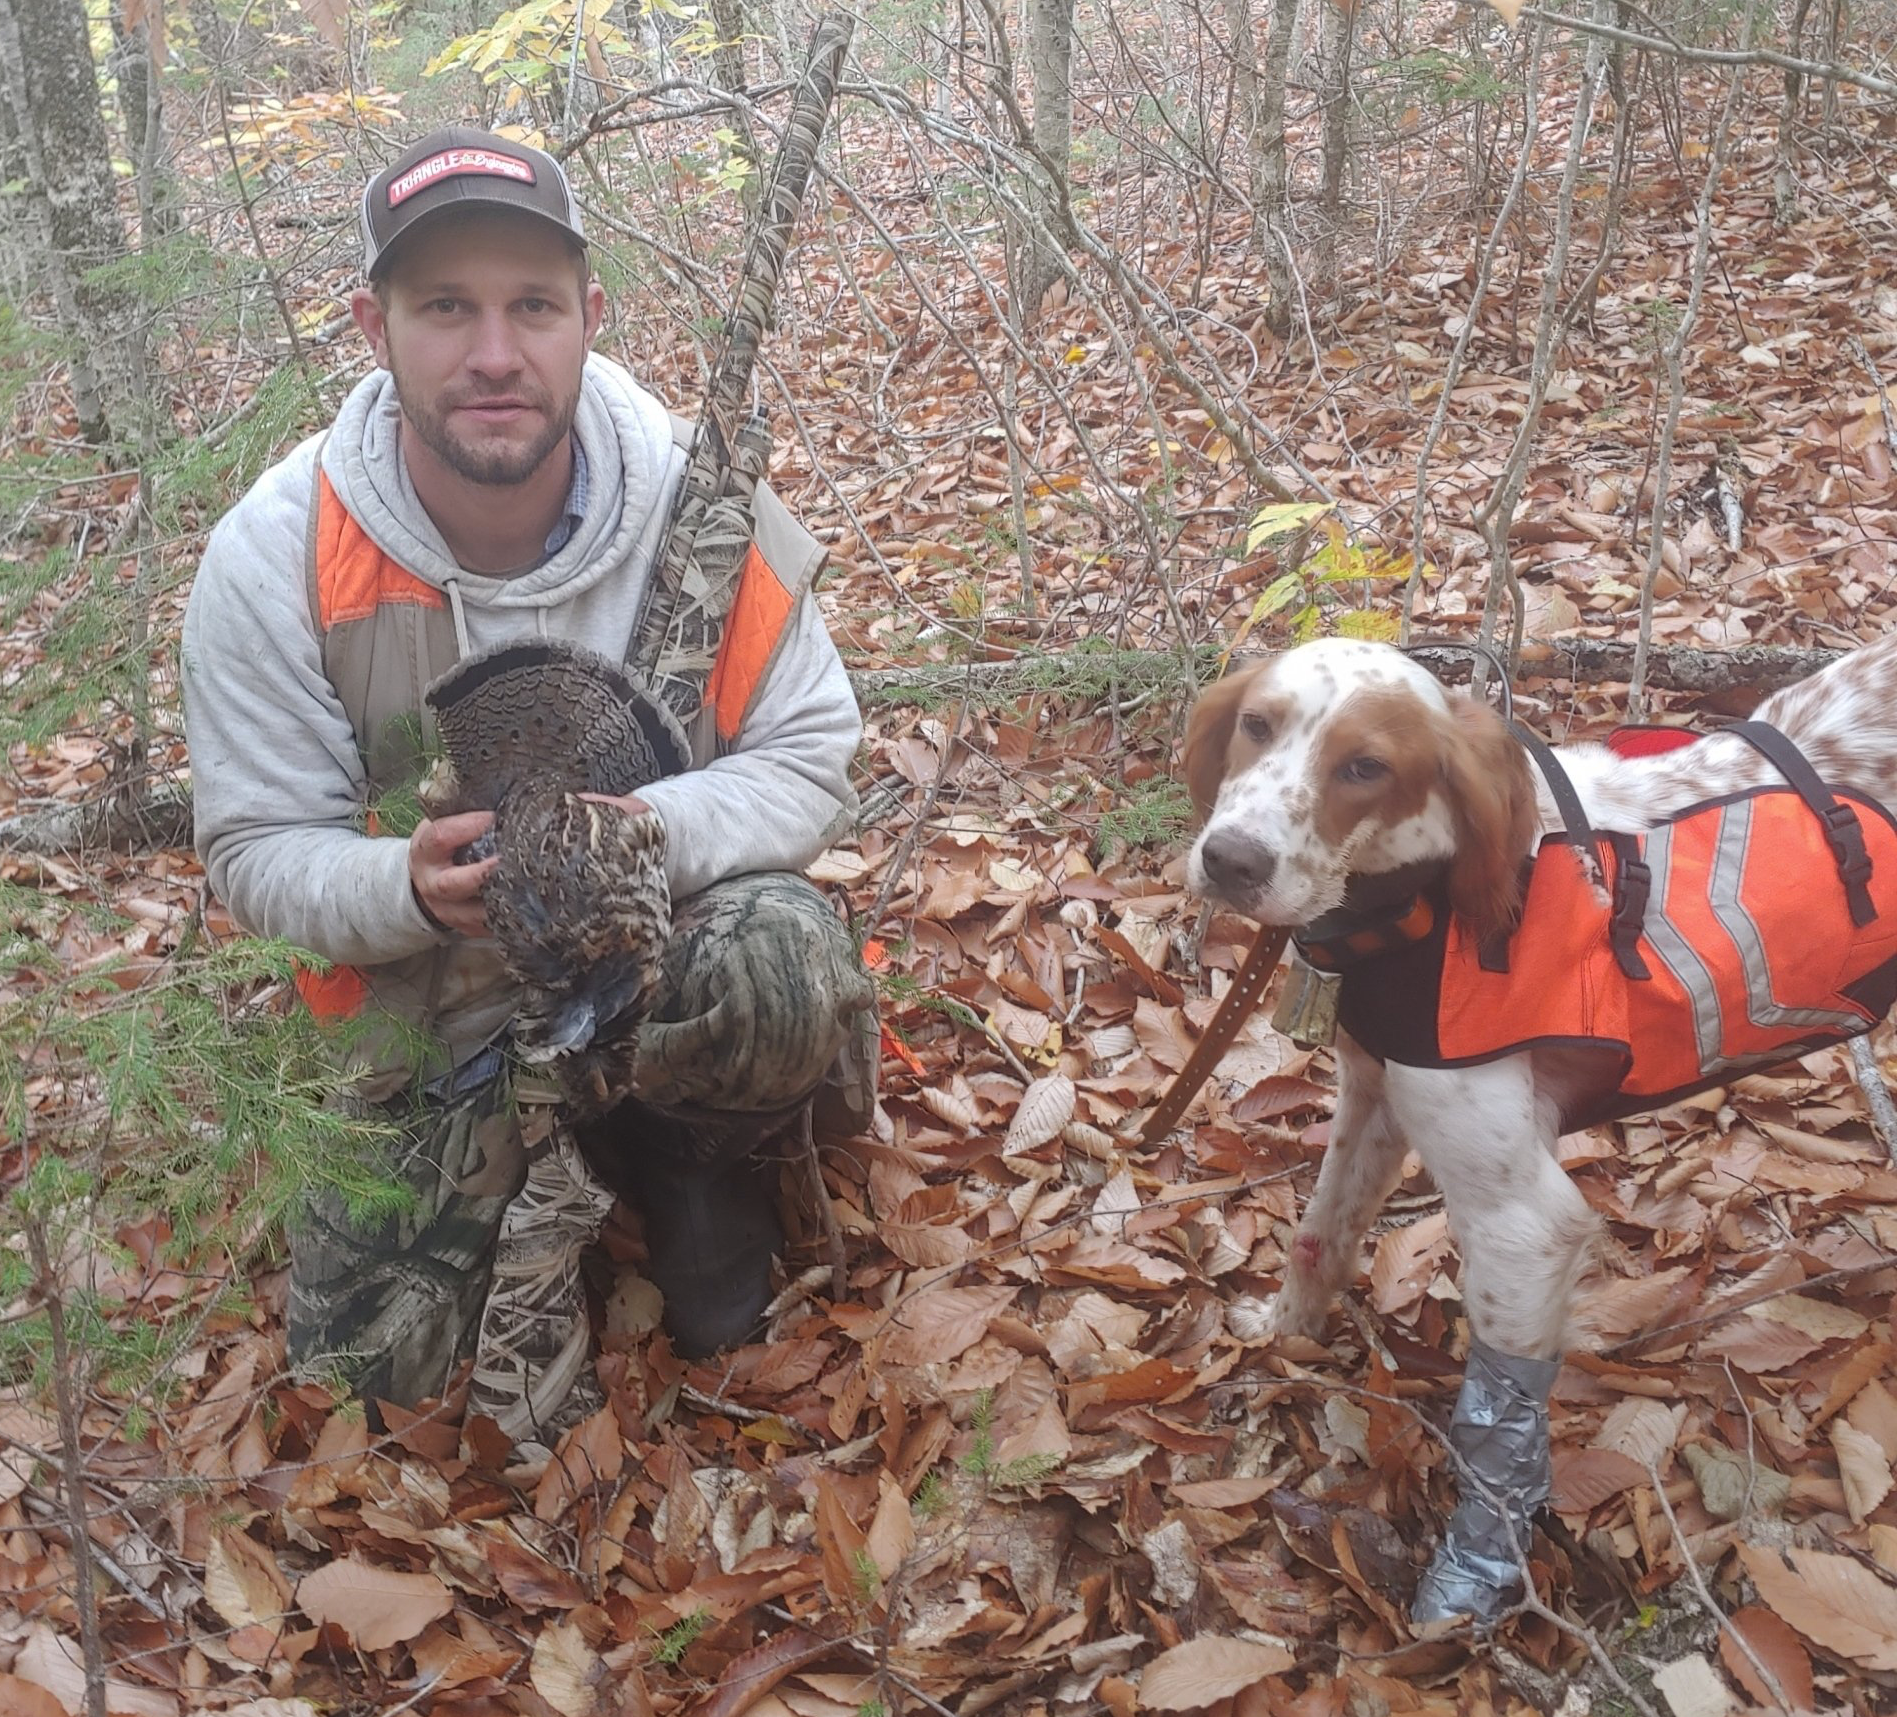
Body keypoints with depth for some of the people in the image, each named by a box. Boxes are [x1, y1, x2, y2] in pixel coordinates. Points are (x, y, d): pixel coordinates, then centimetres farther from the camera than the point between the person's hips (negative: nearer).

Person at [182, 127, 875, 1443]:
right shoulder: (276, 557, -19)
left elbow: (811, 764, -12)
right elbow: (259, 852, -11)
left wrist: (652, 832, -34)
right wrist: (410, 884, -34)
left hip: (676, 938, 0)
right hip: (445, 1010, 1)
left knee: (783, 958, -34)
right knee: (376, 1351, -8)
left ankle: (694, 1163, 0)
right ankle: (543, 1162, 21)